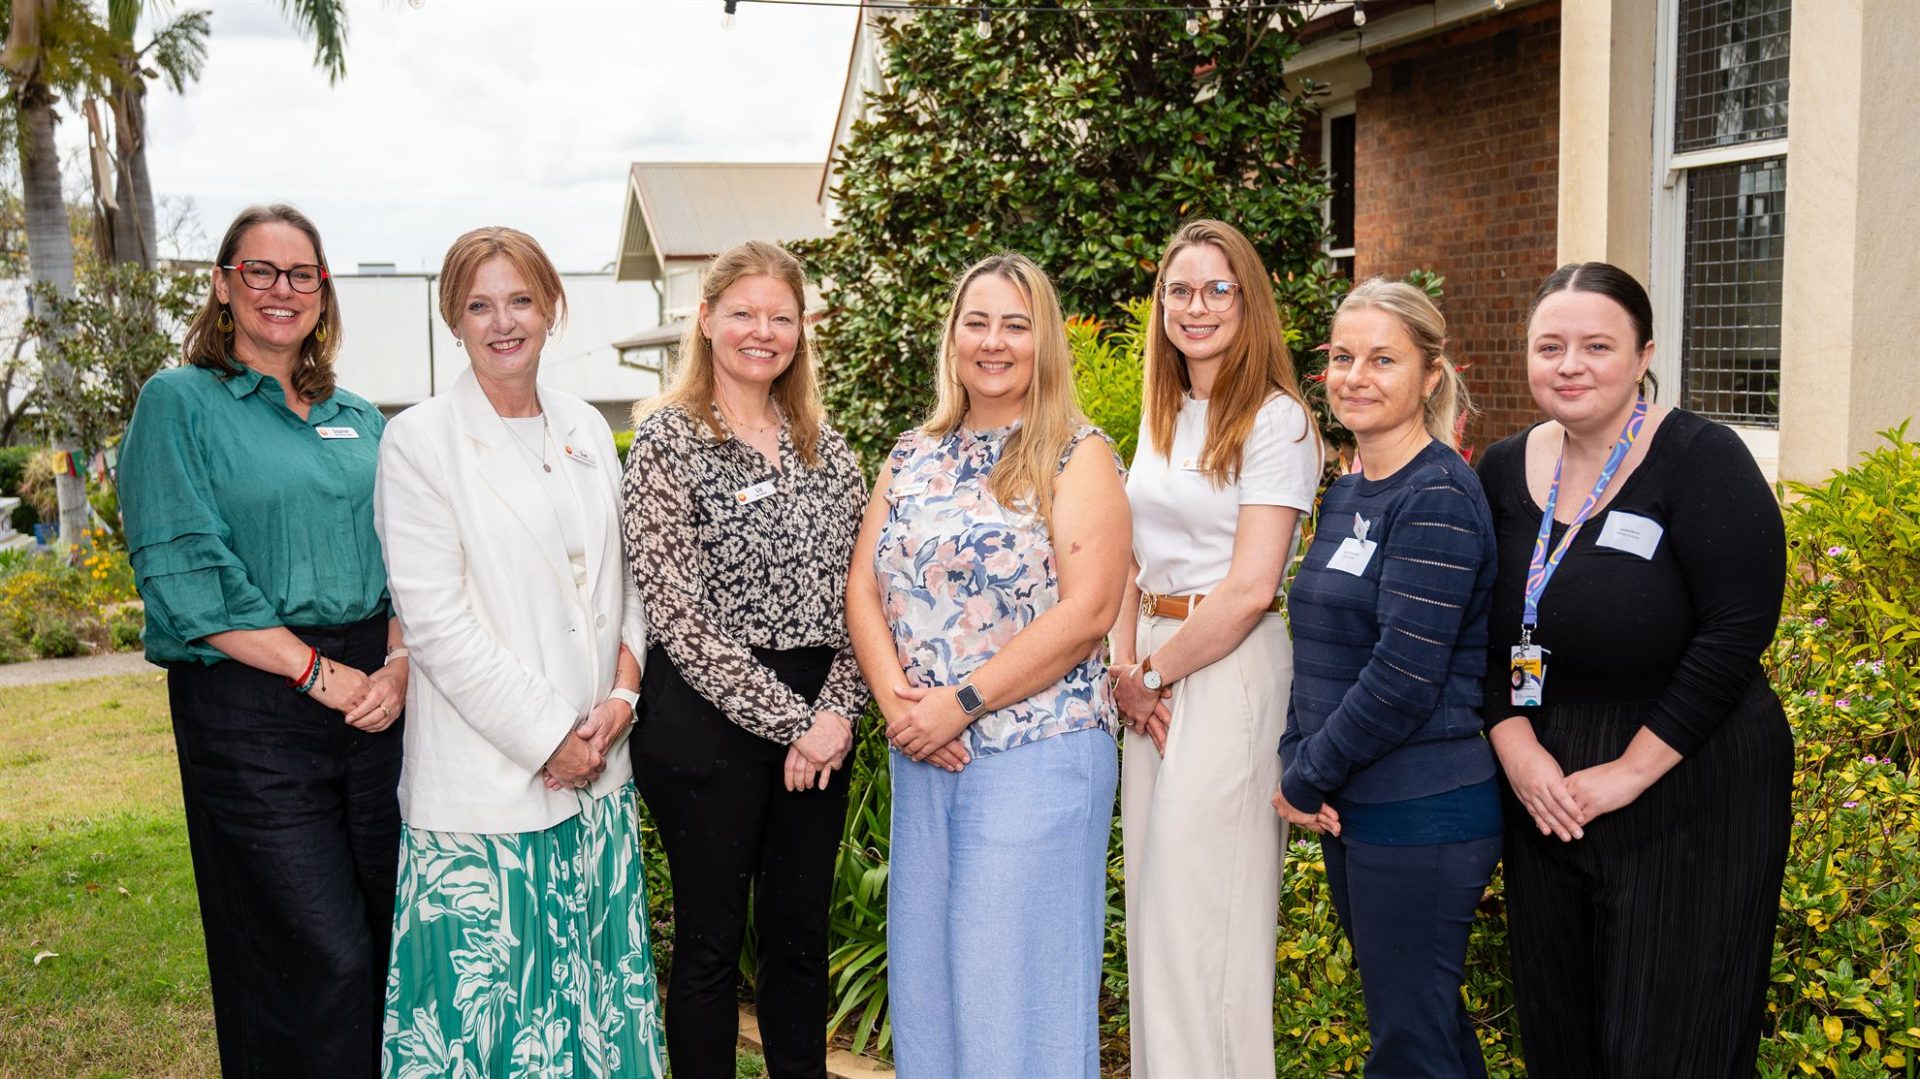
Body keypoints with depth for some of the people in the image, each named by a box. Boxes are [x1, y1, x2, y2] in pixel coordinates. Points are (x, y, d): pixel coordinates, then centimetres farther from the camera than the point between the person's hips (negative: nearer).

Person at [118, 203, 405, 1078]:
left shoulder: (360, 420, 17)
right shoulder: (180, 403, 1)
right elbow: (183, 573, -9)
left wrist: (400, 665, -7)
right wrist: (321, 672, -13)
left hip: (379, 700, 5)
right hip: (250, 706, -5)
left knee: (395, 935, 7)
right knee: (319, 964, -4)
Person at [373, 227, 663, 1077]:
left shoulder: (587, 430, 11)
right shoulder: (419, 441, -6)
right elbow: (435, 621, -11)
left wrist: (621, 696, -3)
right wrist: (547, 737, -12)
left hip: (598, 772, 5)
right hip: (484, 781, -5)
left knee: (594, 984, 12)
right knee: (485, 988, 2)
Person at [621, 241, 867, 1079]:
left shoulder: (824, 445, 10)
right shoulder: (667, 439, -6)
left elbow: (851, 592, 9)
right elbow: (679, 615, -12)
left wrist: (836, 710, -6)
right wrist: (788, 721, -13)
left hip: (816, 720, 5)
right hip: (707, 718, -5)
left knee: (801, 932, 13)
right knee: (711, 939, 6)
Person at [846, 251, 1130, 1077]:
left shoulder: (1077, 457, -4)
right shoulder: (912, 457, 12)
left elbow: (1086, 612, -14)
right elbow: (864, 588, 9)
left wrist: (959, 702, -15)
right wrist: (896, 698, -8)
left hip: (1038, 754, -5)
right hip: (923, 759, 5)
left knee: (1017, 975, 0)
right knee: (925, 967, 12)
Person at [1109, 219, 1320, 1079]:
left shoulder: (1276, 421, -10)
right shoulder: (1163, 417, 13)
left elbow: (1250, 589, -16)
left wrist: (1155, 673, -8)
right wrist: (1124, 668, 1)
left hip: (1232, 665, -7)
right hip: (1154, 670, 8)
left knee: (1203, 901, -2)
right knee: (1152, 898, 13)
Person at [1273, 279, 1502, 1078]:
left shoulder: (1437, 499, -16)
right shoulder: (1345, 495, 11)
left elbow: (1403, 678, -21)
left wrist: (1306, 779, -12)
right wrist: (1295, 763, -1)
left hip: (1423, 812, -8)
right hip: (1352, 808, 8)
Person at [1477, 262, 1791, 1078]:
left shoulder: (1701, 460, -12)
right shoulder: (1504, 471, 4)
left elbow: (1736, 633, -17)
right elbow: (1483, 636, 7)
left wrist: (1634, 769, -17)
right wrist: (1516, 746, -8)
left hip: (1690, 794, -5)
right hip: (1543, 790, 5)